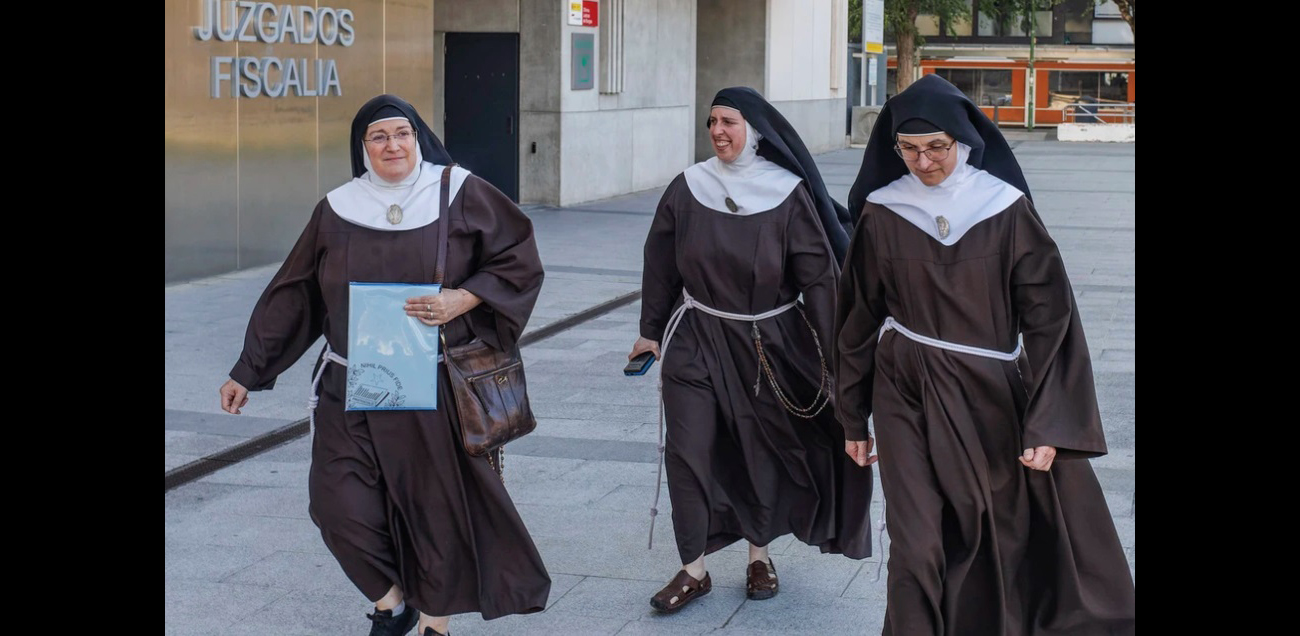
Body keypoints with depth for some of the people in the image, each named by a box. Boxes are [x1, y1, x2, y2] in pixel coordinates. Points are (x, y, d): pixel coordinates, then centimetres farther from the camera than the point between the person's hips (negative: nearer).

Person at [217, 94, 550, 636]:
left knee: (437, 503, 5)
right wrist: (247, 372, 10)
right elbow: (293, 296, 9)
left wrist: (463, 299, -15)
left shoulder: (460, 194, -3)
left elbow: (518, 260, 0)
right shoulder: (337, 210, 3)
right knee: (338, 501, -6)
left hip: (436, 388, -2)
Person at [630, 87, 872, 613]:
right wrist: (651, 332, 10)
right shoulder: (687, 189, -4)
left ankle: (760, 554, 30)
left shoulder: (789, 193, -10)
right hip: (696, 339, 1)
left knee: (763, 451, 10)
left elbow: (818, 275, -9)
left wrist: (831, 356, -11)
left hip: (769, 344, -1)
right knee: (687, 450, -5)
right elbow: (661, 267, 6)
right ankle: (694, 570, 5)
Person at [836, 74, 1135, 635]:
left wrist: (1048, 424, -10)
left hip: (990, 398, 0)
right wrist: (854, 420, 11)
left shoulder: (1006, 210, -6)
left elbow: (1049, 317, -5)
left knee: (1007, 540, 10)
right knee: (919, 547, -5)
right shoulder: (882, 214, -1)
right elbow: (858, 319, 7)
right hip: (908, 400, 0)